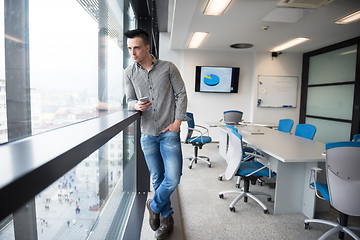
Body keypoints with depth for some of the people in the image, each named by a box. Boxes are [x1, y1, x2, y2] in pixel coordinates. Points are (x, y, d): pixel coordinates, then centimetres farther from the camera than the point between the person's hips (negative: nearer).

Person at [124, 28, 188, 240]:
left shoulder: (168, 68, -1)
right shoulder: (130, 73, 6)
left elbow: (181, 94, 1)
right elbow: (130, 101, 9)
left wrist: (177, 121, -7)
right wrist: (136, 105, -16)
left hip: (169, 132, -2)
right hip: (147, 134, 2)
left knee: (173, 178, -7)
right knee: (158, 178, 11)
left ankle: (154, 206, 23)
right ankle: (167, 218, 31)